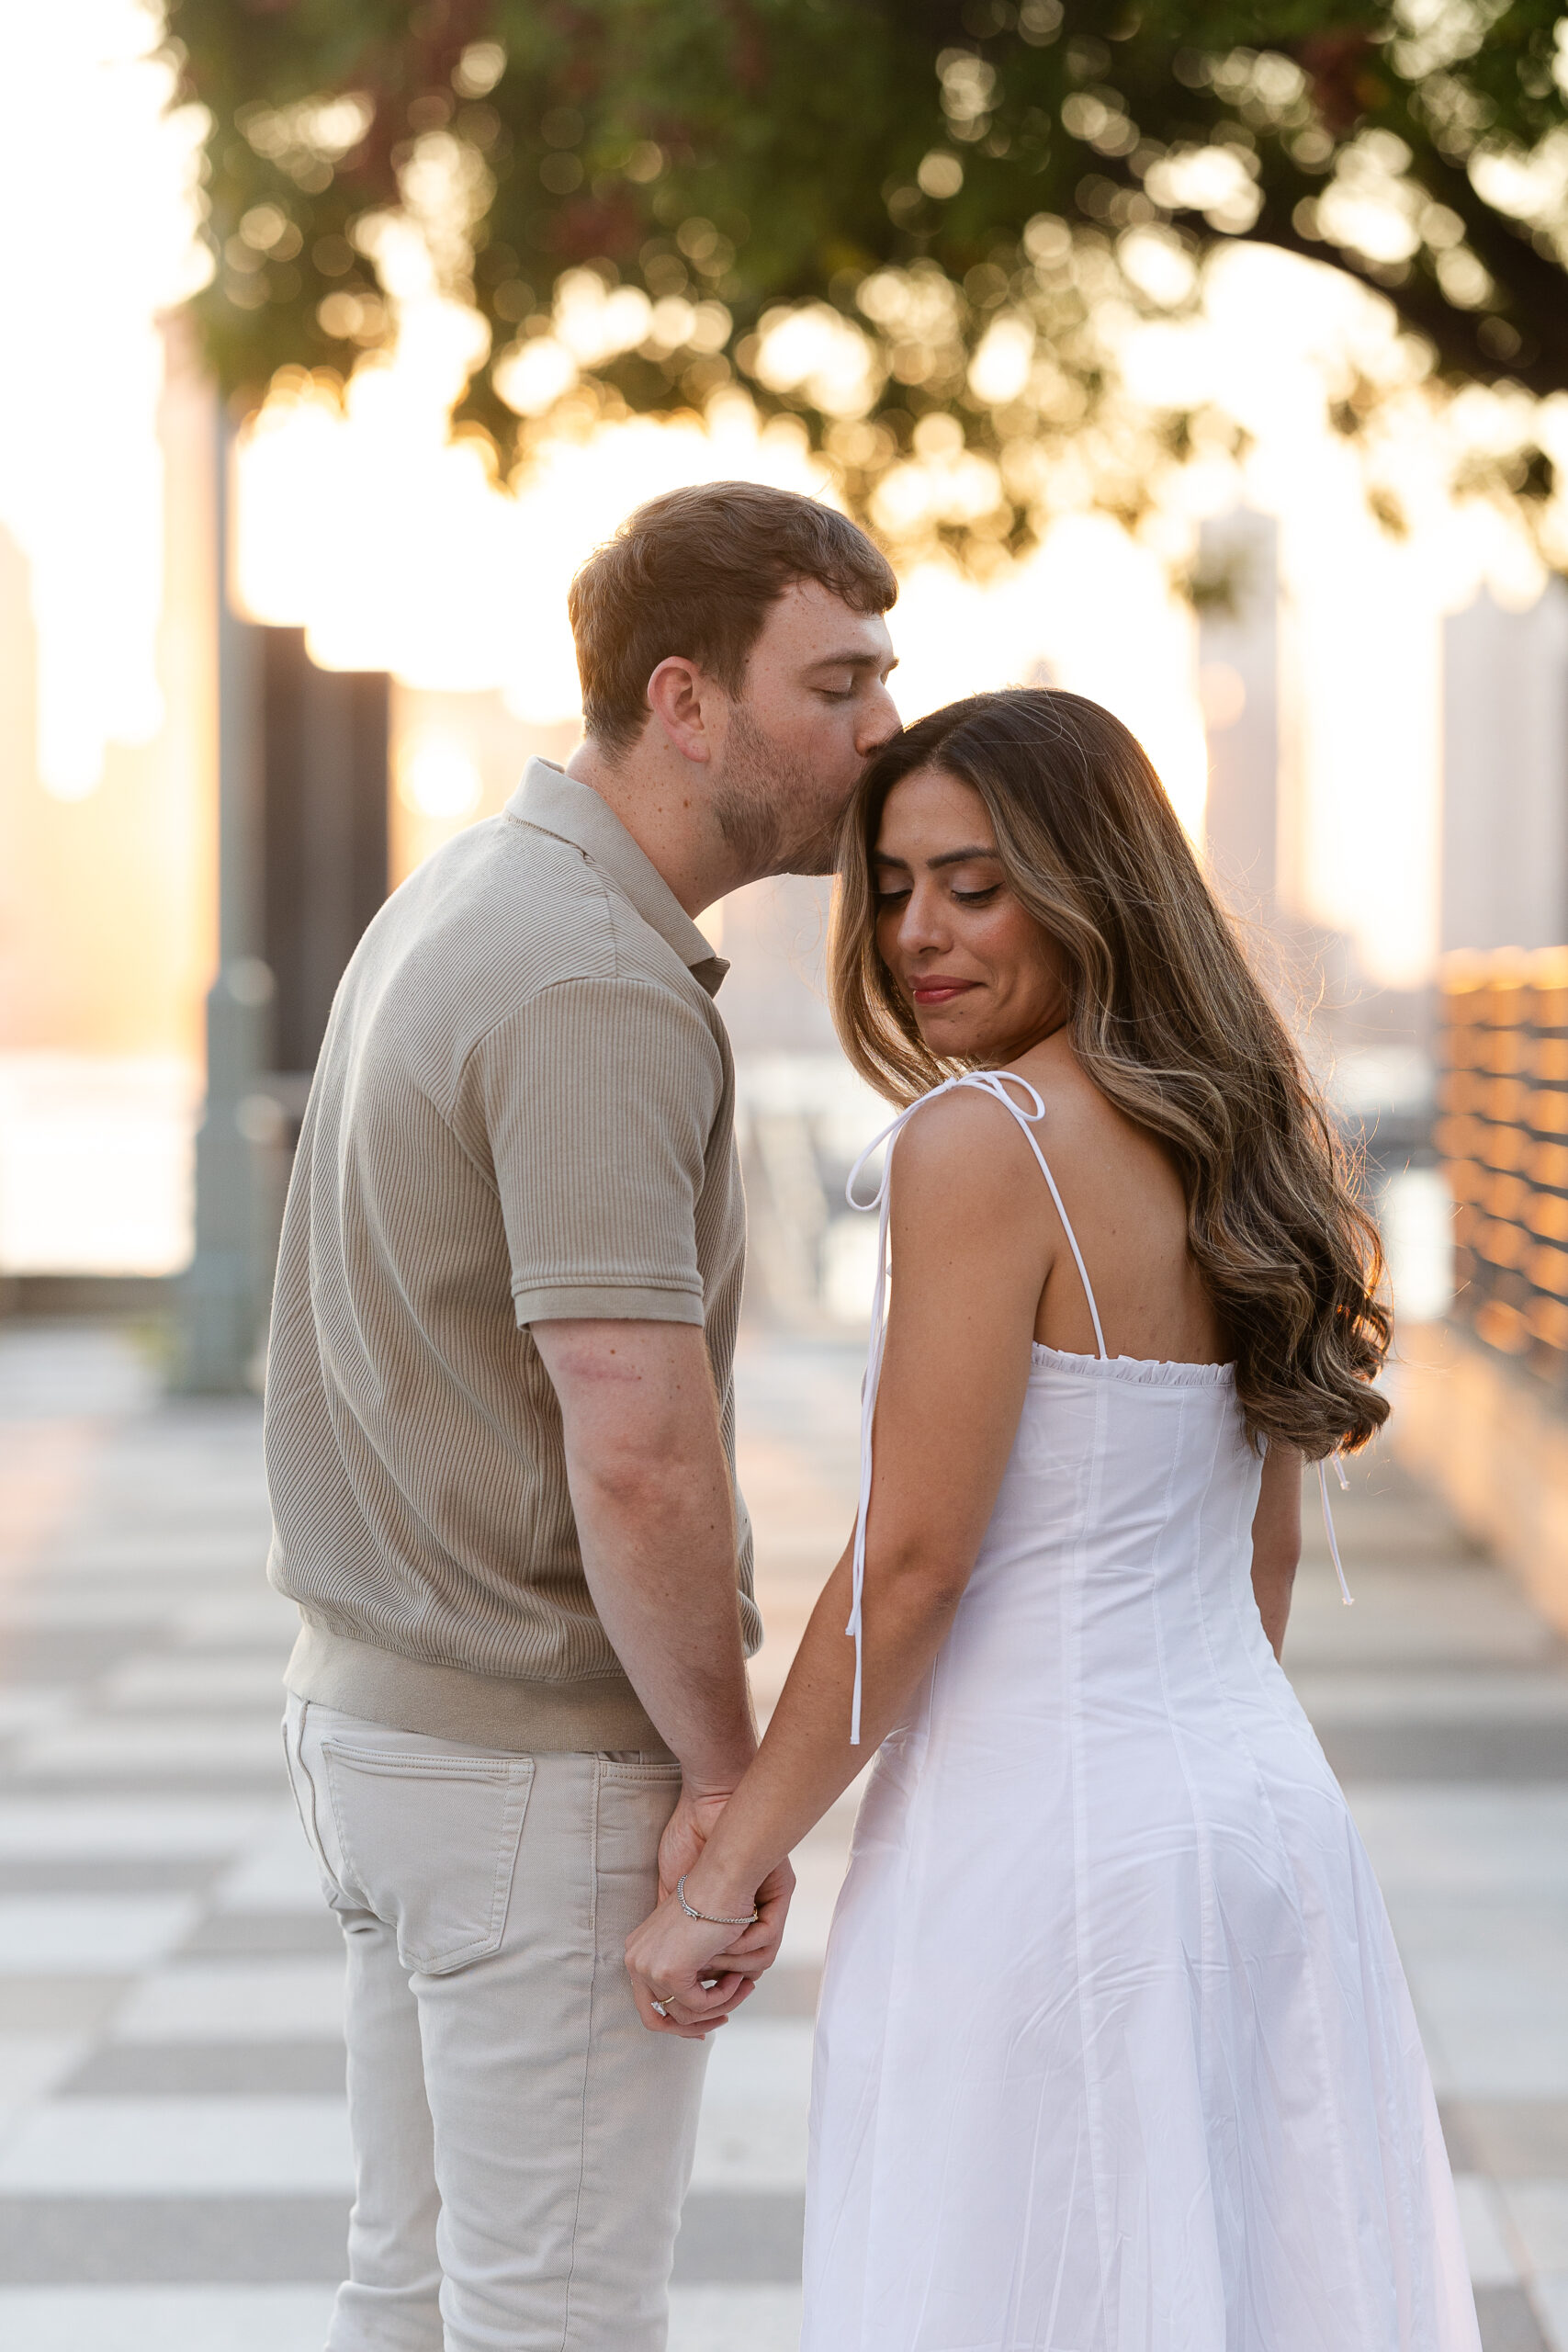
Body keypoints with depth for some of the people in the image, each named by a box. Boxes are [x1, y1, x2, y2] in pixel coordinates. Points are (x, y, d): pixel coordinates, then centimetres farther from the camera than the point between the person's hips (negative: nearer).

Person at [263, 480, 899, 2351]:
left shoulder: (461, 899, 9)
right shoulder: (599, 989, -22)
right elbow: (639, 1455, -28)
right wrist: (728, 1773, -15)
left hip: (374, 1704, 10)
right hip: (540, 1766, -10)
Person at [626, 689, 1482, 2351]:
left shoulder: (985, 1137, -15)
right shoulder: (1238, 1133, 9)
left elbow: (912, 1561, -17)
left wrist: (724, 1873, -10)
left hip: (1041, 1836, -8)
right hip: (1267, 1804, 8)